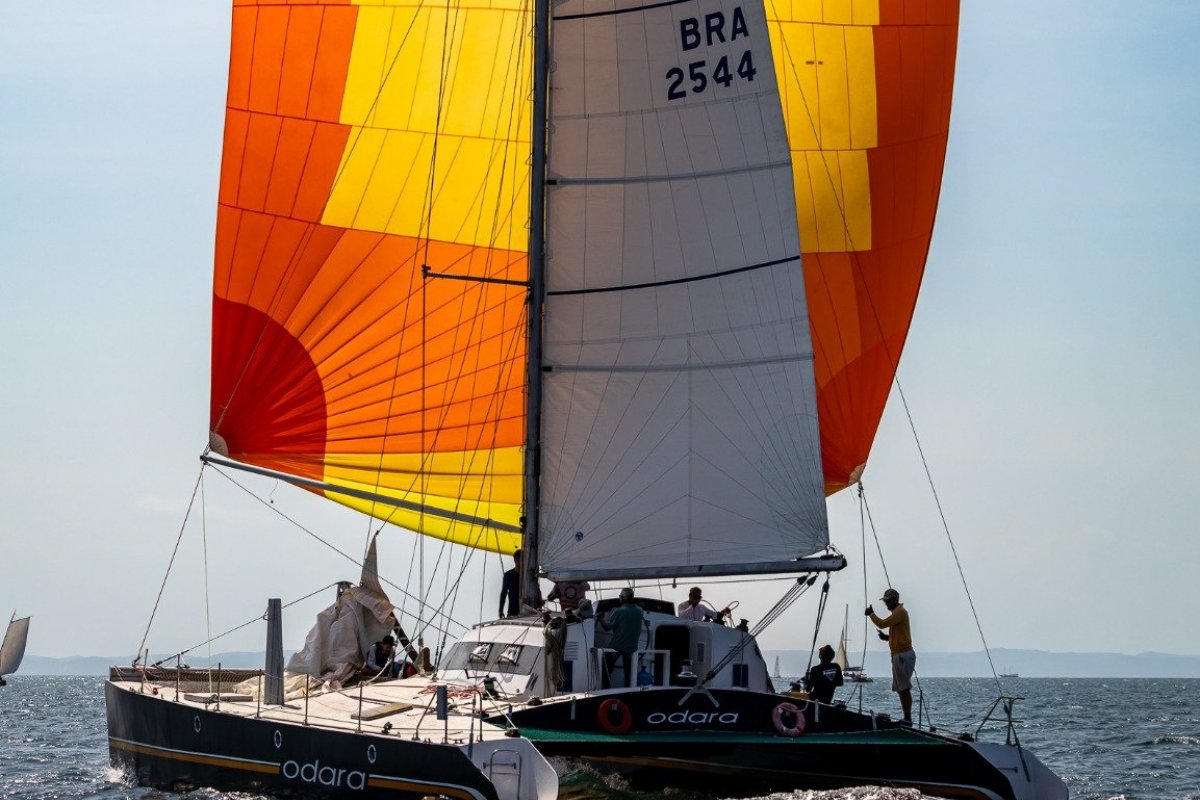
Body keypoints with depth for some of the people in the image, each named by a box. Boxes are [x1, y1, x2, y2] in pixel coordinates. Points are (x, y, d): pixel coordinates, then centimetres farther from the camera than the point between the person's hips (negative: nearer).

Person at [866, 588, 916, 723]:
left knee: (904, 688, -12)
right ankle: (906, 719, 10)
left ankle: (908, 719, -15)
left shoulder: (900, 611, -10)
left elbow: (882, 623, -20)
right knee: (900, 689, 10)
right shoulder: (897, 612, 21)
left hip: (903, 655, -10)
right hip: (899, 655, 10)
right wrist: (887, 637, 12)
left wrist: (871, 614, -4)